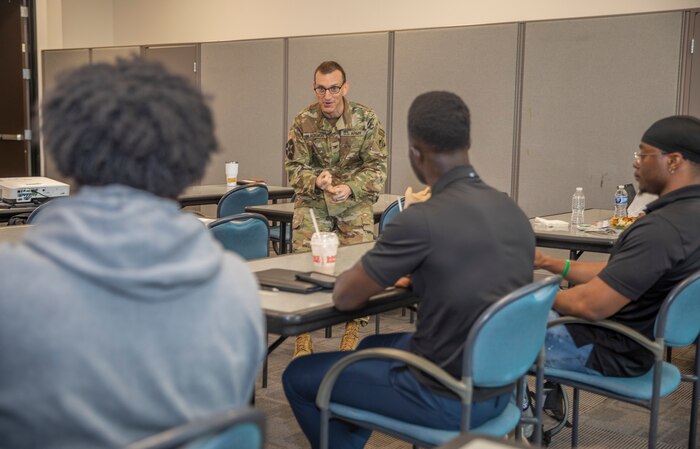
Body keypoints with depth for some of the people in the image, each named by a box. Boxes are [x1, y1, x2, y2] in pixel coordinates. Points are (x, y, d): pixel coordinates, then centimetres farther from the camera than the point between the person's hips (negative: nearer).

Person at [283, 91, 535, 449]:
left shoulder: (422, 220, -24)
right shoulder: (514, 213, 0)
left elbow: (344, 297, -13)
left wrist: (376, 277, 8)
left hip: (447, 399, -8)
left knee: (299, 376, 11)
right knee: (372, 347, 32)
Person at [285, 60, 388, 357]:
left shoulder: (366, 119, -9)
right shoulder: (303, 122, -8)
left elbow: (377, 166, -7)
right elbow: (294, 168, -4)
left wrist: (350, 188, -24)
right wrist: (316, 181, -26)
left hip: (355, 201, 0)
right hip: (312, 201, 0)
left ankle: (352, 335, 7)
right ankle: (303, 337, 7)